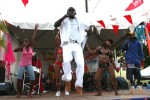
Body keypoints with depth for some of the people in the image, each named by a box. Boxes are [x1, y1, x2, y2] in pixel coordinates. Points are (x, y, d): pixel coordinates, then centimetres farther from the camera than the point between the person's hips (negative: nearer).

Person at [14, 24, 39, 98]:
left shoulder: (31, 47, 5)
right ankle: (18, 93, -7)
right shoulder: (22, 48, 0)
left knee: (33, 79, -13)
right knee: (19, 78, -15)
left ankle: (30, 93, -1)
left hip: (29, 65, 1)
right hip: (22, 64, -1)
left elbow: (33, 37, 1)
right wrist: (23, 45, -19)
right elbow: (15, 50, -16)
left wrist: (35, 29, -2)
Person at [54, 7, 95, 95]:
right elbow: (55, 25, -5)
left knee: (81, 63, -18)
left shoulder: (79, 22, 23)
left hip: (77, 45, 2)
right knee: (66, 61, -29)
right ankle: (67, 77, -3)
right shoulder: (64, 20, 15)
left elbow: (89, 28, 32)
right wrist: (64, 16, -11)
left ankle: (78, 85, -13)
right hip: (67, 44, -2)